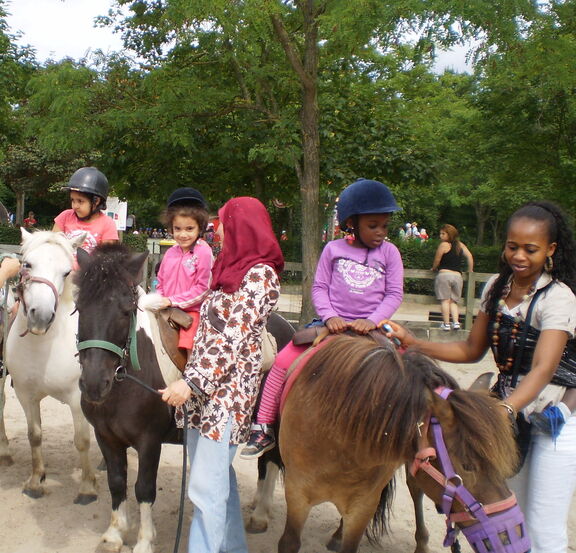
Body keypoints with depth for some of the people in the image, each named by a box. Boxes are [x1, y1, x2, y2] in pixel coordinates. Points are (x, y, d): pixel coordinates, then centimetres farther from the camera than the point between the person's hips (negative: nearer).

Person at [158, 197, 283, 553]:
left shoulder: (259, 274, -13)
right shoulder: (232, 269, 13)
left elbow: (233, 339, -20)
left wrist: (192, 383, -25)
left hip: (227, 392, -9)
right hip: (204, 389, 9)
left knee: (207, 487, -5)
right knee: (219, 479, 18)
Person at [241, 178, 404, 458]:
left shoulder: (389, 252, 3)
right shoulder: (334, 249, 3)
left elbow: (394, 294, 0)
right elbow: (319, 287, 4)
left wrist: (372, 321, -15)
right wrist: (330, 316, -14)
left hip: (370, 327, 0)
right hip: (333, 324, 0)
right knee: (284, 361, -13)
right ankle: (263, 429, -2)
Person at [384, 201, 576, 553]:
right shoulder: (497, 287, 0)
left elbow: (543, 369, -32)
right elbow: (472, 350, 5)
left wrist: (504, 410, -48)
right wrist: (414, 344, -5)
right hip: (515, 412, 6)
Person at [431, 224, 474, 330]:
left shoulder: (443, 245, -3)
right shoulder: (460, 245, 12)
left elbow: (437, 260, -1)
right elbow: (469, 256, 5)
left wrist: (433, 268, 19)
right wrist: (470, 271, 13)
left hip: (444, 274, -5)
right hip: (458, 276, 5)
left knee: (445, 300, -3)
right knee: (453, 301, 11)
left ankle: (446, 324, -6)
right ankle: (456, 322, -3)